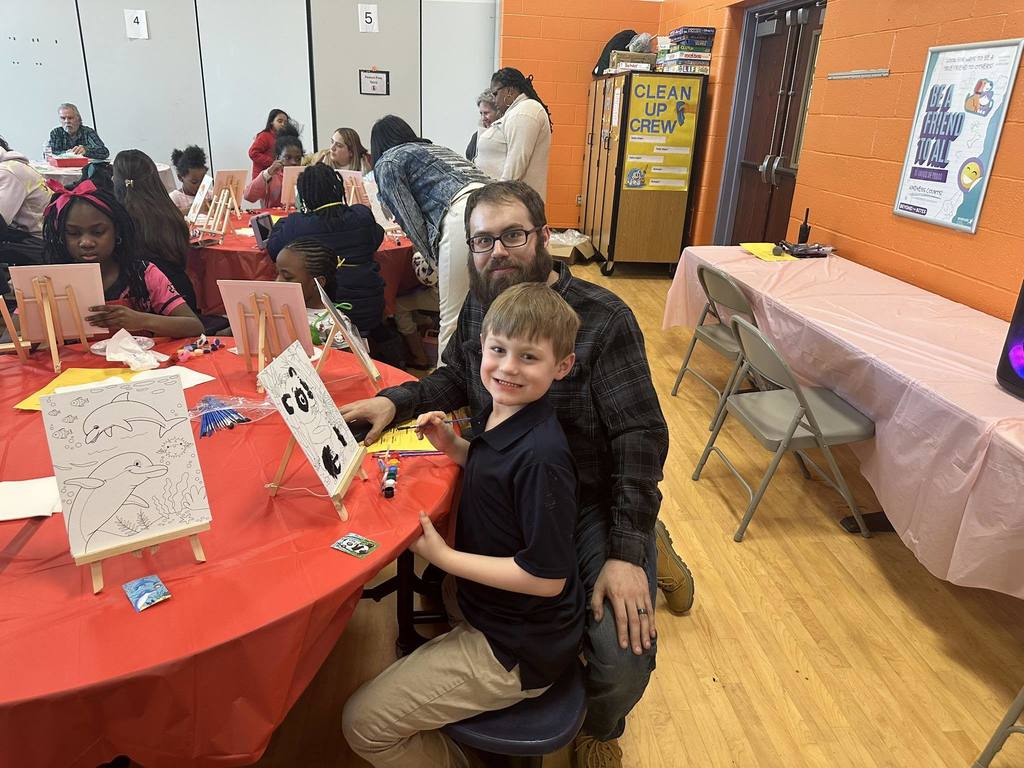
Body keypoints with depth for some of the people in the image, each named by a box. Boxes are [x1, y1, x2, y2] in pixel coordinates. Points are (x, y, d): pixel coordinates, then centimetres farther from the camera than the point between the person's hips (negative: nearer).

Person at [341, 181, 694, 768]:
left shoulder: (603, 318, -16)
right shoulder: (479, 307, 1)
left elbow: (641, 438, -18)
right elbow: (456, 379, 18)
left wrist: (625, 553, -24)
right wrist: (396, 401, -2)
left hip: (594, 503, -5)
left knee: (623, 661, -23)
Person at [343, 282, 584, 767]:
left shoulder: (541, 456, -30)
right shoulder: (500, 413, -4)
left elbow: (547, 577, -25)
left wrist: (444, 556, -20)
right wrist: (452, 447, -2)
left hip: (518, 648, -9)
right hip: (483, 602, 9)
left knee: (365, 723, -4)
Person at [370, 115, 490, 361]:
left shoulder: (387, 162, 16)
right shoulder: (435, 148, 38)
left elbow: (411, 219, 5)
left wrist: (434, 264, 11)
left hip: (462, 214, -7)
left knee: (453, 319, -2)